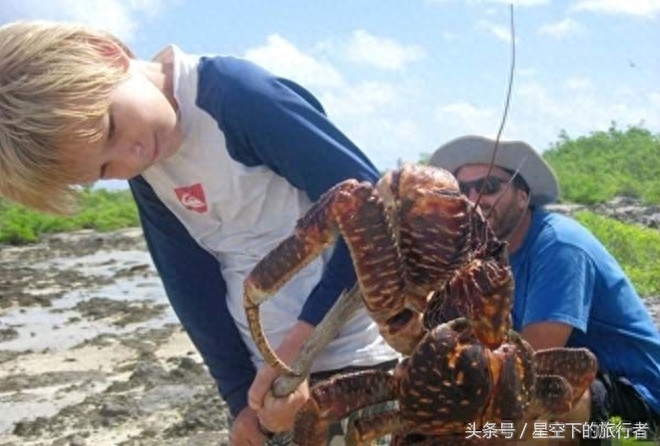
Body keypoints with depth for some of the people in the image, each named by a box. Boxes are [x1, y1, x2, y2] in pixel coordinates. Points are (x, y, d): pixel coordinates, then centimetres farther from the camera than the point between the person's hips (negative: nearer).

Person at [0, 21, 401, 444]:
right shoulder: (143, 171, 3)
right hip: (278, 367, 6)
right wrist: (242, 397, 2)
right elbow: (195, 284, 5)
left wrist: (299, 344, -22)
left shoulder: (235, 90, -18)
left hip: (355, 358, -6)